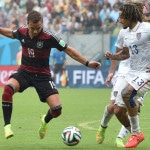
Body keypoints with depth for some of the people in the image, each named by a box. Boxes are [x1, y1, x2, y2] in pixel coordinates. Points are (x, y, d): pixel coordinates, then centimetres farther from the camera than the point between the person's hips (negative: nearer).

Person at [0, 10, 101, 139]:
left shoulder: (49, 37, -17)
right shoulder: (22, 32, -6)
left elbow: (69, 50, -9)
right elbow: (11, 33, 19)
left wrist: (87, 63, -13)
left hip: (42, 76, -2)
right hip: (24, 72, 2)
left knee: (57, 109, -12)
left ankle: (45, 121, 26)